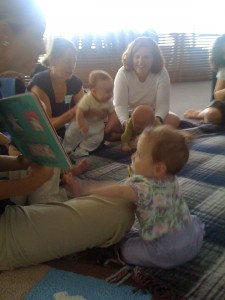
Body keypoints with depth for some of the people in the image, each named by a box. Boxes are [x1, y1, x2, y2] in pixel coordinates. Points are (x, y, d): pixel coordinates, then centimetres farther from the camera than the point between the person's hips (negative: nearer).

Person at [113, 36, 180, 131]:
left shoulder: (162, 73, -18)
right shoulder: (123, 73, -20)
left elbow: (162, 104, -21)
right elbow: (120, 105, -25)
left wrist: (157, 119, -43)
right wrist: (126, 123, -46)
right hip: (129, 114, -1)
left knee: (174, 120, -24)